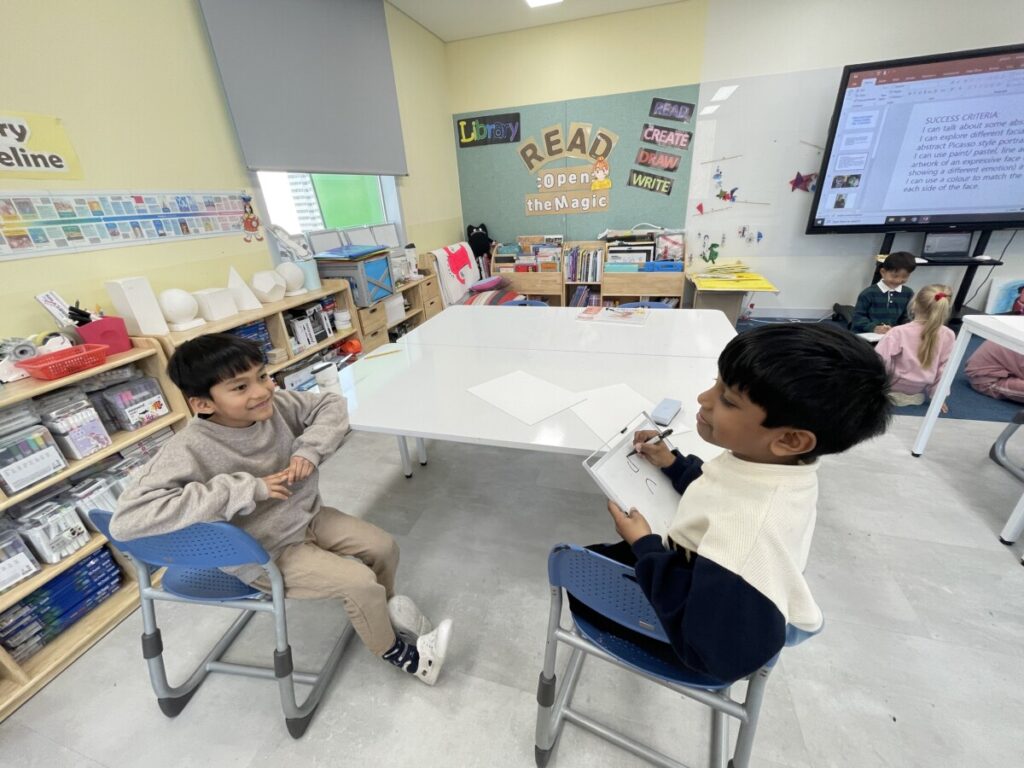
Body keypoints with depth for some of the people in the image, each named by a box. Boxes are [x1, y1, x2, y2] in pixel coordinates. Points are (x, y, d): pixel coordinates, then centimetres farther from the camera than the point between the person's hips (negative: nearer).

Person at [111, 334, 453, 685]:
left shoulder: (275, 404, -14)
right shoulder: (190, 449, -27)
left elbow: (331, 404, -2)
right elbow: (127, 519, -36)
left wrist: (309, 450, -20)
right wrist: (248, 488, -36)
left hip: (307, 517, 6)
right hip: (264, 554, -5)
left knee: (384, 547, 3)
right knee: (360, 582, -14)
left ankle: (386, 605, 37)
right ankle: (394, 651, 17)